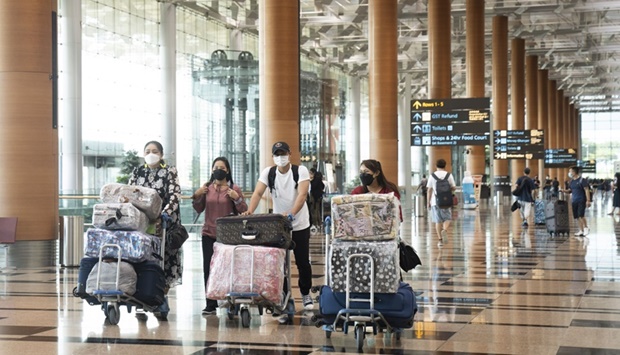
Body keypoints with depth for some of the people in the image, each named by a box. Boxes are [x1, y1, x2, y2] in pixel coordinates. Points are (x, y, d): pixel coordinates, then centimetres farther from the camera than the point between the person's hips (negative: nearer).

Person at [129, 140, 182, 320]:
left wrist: (163, 216, -24)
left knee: (162, 263, -3)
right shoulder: (137, 172, 12)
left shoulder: (170, 172, 0)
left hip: (162, 224, -3)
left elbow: (174, 197, -10)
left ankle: (161, 305, 4)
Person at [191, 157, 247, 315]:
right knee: (208, 268, 0)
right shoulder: (206, 188, 9)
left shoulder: (234, 189, 1)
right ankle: (211, 304, 6)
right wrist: (196, 196, -2)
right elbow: (199, 209, 14)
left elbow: (244, 211, -1)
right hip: (209, 234, 3)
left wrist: (237, 198, -16)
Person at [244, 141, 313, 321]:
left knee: (303, 262, 6)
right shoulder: (268, 172, -3)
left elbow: (302, 195, -23)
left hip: (300, 225, -2)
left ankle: (305, 294, 31)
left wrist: (291, 214, -39)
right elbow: (258, 193, -14)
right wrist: (250, 211, -33)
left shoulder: (301, 171, -11)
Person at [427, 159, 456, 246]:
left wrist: (428, 202, 5)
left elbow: (429, 190, -1)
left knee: (438, 221, 8)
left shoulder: (432, 176, -1)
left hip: (435, 201, 1)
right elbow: (454, 188, 0)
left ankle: (440, 239, 6)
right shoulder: (449, 175, -1)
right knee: (447, 218, 10)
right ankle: (445, 230, -20)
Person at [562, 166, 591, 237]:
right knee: (576, 217, 5)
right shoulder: (571, 181, 12)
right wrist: (564, 191, -2)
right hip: (574, 201, 7)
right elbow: (570, 190, 20)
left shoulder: (582, 180, -8)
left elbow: (587, 190, -10)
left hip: (581, 201, -7)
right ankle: (581, 231, 13)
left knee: (581, 215, -16)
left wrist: (588, 200, -16)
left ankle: (586, 228, 1)